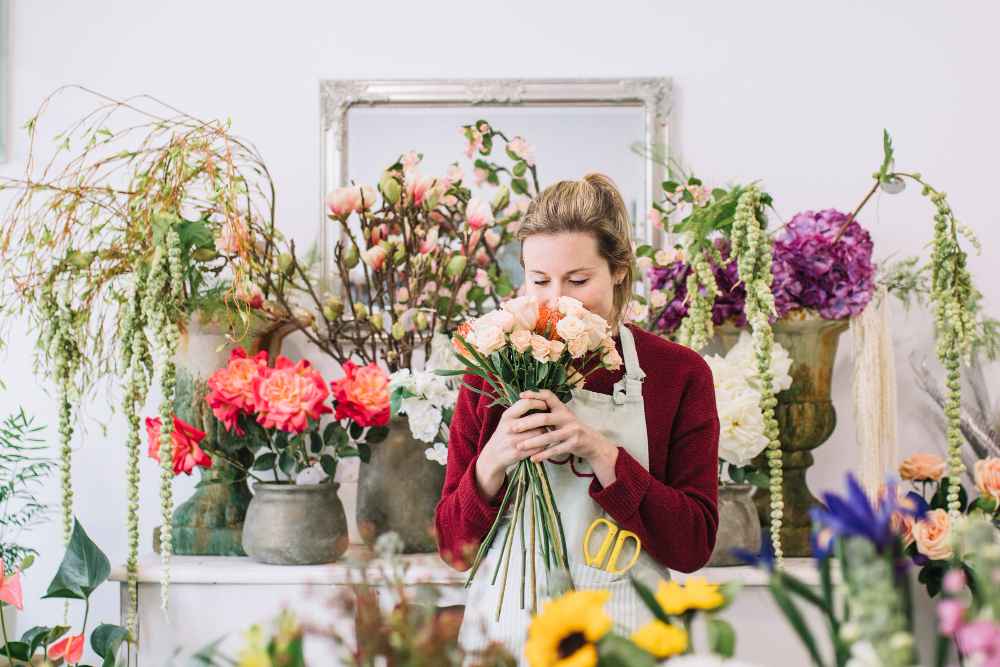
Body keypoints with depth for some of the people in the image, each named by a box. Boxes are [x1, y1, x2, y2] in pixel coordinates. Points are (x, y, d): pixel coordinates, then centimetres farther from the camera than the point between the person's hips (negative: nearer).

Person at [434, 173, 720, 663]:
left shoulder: (679, 373, -3)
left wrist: (599, 451, -19)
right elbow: (453, 547, 1)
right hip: (506, 628, 1)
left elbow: (693, 546, -7)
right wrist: (494, 461, -18)